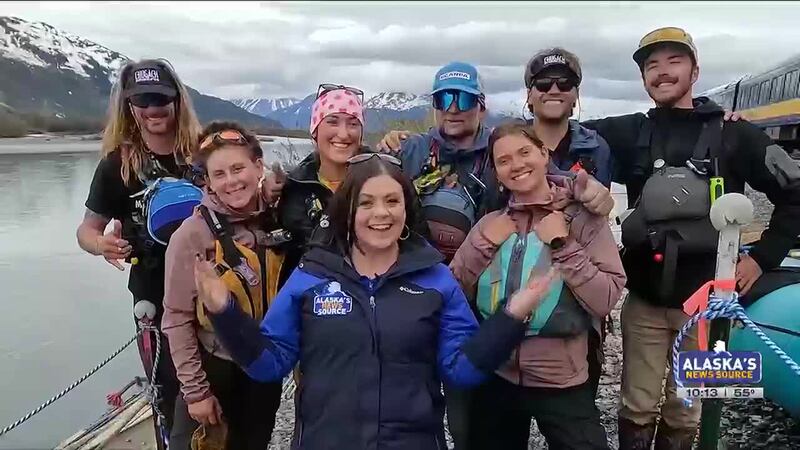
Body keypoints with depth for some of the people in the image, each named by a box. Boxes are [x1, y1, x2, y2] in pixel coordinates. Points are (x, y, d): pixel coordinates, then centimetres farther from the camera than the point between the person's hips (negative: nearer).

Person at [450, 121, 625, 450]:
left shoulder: (583, 218, -6)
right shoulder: (491, 223, 3)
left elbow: (605, 300, -14)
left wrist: (562, 244, -19)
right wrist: (484, 244, -9)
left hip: (562, 382, -3)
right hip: (494, 378, 4)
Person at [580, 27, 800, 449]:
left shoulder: (732, 134, -1)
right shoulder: (629, 132, 1)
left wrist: (763, 256, 0)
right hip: (644, 300, 1)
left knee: (684, 413, 13)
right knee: (637, 408, 10)